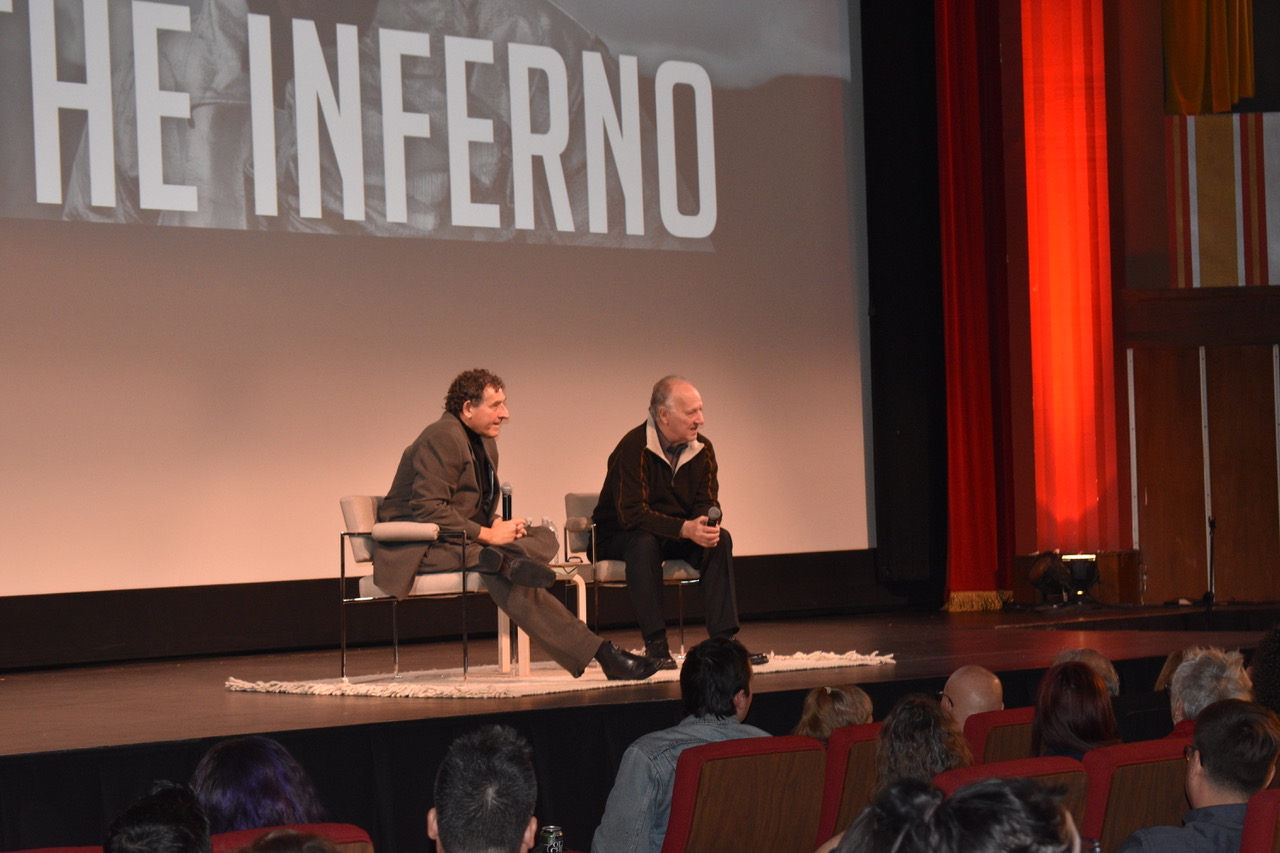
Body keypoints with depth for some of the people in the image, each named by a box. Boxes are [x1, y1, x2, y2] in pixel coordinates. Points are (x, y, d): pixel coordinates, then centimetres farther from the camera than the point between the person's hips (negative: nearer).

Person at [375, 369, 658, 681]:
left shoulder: (485, 442, 17)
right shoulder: (443, 438, -14)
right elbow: (427, 509, -23)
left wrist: (498, 526, -3)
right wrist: (486, 534, -22)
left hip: (464, 539, 10)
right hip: (418, 548, -10)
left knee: (544, 536, -8)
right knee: (504, 575, -34)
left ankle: (504, 558, -41)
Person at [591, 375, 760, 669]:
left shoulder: (702, 449, -3)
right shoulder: (633, 448, -23)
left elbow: (707, 503, -4)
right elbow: (632, 514, -30)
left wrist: (708, 525, -30)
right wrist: (685, 529, -41)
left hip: (677, 539, 6)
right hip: (619, 538, -6)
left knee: (720, 539, -20)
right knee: (644, 543, -38)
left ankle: (723, 641, -23)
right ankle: (655, 644, -35)